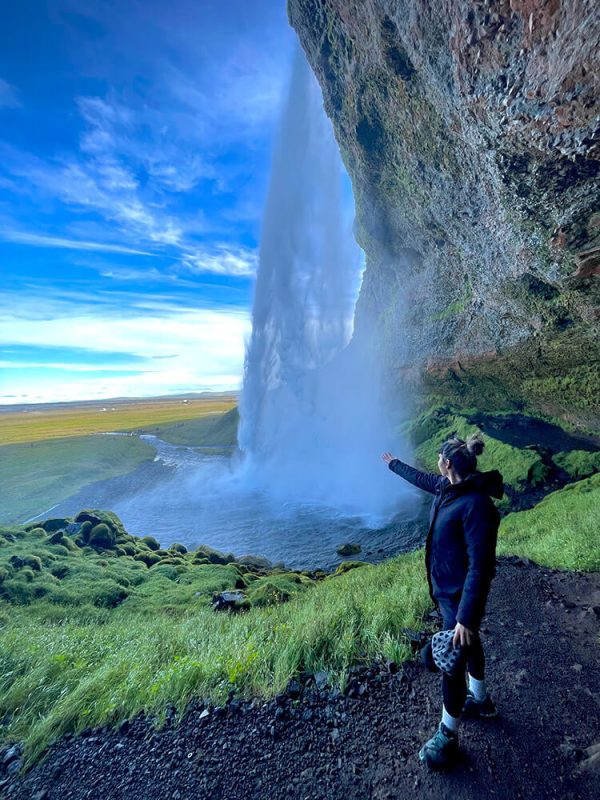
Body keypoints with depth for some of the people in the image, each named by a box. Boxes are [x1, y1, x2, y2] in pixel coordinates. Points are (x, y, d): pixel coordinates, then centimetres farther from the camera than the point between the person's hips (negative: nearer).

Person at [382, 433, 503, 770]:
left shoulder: (476, 504, -32)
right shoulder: (449, 487, -6)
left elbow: (480, 567, -30)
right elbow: (422, 478, 17)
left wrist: (466, 617, -28)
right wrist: (394, 464, 31)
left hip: (460, 595, -9)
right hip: (446, 588, 9)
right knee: (469, 644, 28)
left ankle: (448, 737, 29)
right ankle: (481, 700, 53)